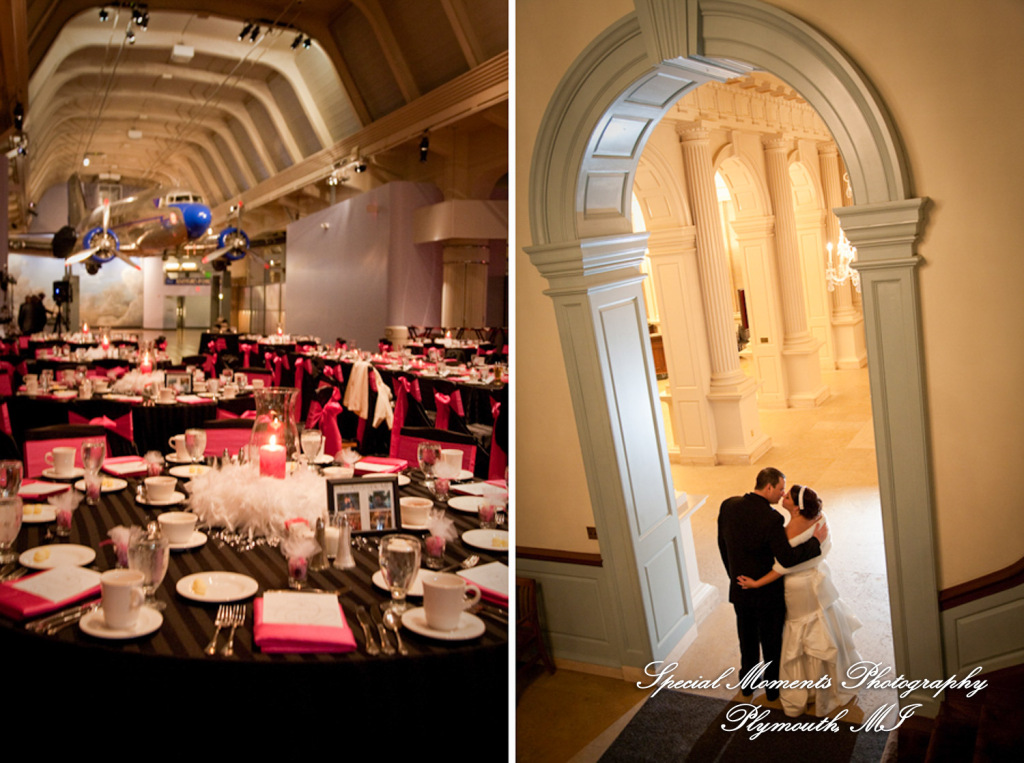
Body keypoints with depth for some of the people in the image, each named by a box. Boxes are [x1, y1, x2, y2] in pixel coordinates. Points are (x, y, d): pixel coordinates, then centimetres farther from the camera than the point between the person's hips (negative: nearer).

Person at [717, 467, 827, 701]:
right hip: (767, 593, -5)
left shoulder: (728, 505, -8)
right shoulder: (771, 518, -28)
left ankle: (746, 683, 42)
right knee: (771, 641, 18)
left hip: (739, 590, 5)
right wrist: (816, 540, -16)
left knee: (747, 638, 24)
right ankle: (773, 687, 37)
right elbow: (788, 558, -27)